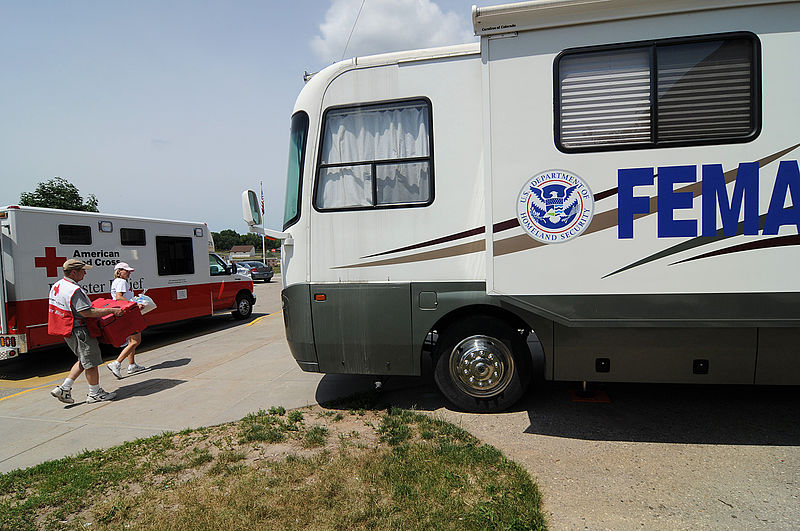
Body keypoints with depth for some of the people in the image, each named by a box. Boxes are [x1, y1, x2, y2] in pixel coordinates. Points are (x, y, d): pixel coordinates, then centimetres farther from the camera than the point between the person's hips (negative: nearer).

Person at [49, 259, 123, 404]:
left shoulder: (57, 286, 9)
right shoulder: (74, 290, -24)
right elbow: (86, 312, -28)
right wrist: (111, 310, -25)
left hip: (67, 330, 10)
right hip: (78, 331, -10)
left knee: (84, 360, 21)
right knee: (91, 362, 2)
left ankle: (64, 388, 20)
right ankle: (95, 393, 14)